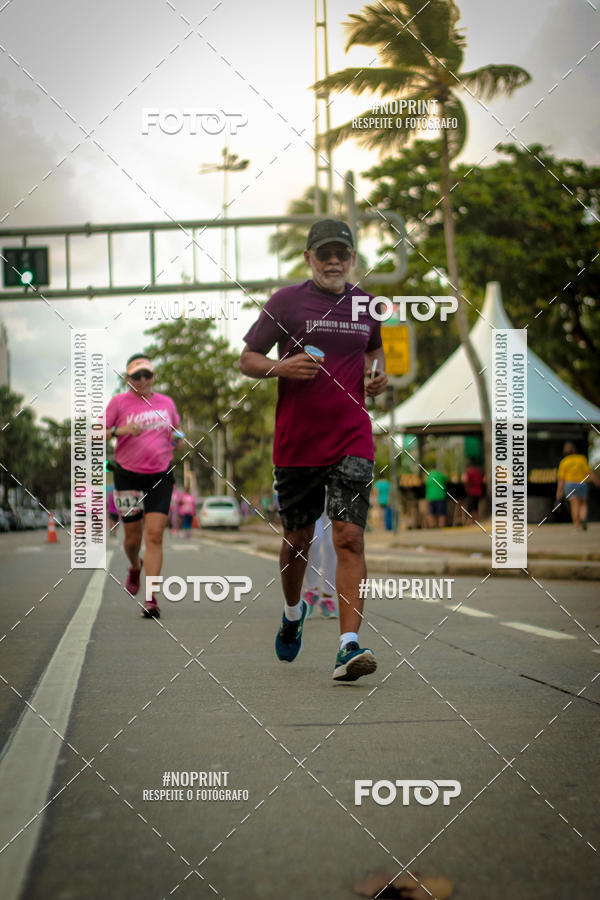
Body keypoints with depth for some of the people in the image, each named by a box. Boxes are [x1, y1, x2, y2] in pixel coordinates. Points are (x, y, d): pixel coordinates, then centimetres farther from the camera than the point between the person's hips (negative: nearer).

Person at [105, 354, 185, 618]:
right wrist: (119, 430, -19)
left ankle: (150, 599, -13)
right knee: (133, 537, 7)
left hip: (160, 477, 1)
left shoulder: (166, 403, 9)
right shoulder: (119, 402, 0)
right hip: (128, 476, -1)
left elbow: (175, 431, 25)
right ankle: (135, 567, 44)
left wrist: (178, 439, 2)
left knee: (154, 536, -11)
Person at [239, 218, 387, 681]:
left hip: (352, 441, 1)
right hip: (296, 443, -1)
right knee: (298, 538, 12)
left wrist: (378, 372, 6)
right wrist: (282, 367, -19)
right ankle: (293, 612, 41)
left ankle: (349, 645, -17)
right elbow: (247, 360, 1)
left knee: (350, 538, -13)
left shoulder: (365, 305, 9)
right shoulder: (285, 302, -1)